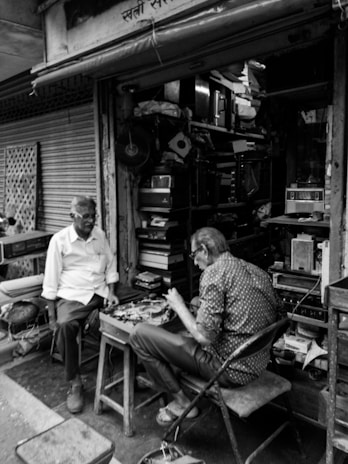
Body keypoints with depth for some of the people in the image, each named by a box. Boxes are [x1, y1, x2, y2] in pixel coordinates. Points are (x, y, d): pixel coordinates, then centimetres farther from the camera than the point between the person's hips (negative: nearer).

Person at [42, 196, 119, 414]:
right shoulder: (59, 240, -3)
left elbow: (111, 265, 14)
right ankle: (75, 383, -13)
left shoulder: (100, 235, 8)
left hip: (101, 294, 3)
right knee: (64, 326, -33)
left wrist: (112, 292, -1)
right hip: (72, 297, -3)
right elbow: (51, 280, -2)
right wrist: (51, 315, -6)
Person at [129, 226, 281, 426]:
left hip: (230, 370, -9)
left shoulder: (215, 272, -18)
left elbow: (204, 336, -23)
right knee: (182, 335, 29)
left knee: (140, 333, -5)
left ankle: (181, 402, 6)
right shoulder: (257, 271, 6)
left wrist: (179, 306, -6)